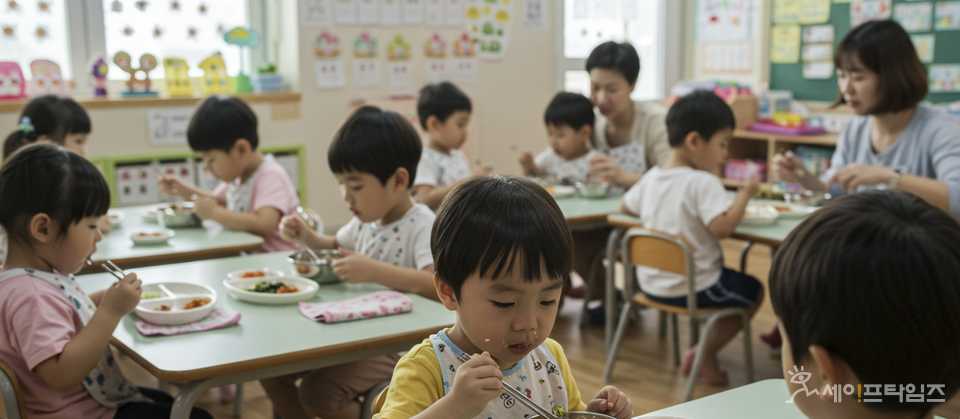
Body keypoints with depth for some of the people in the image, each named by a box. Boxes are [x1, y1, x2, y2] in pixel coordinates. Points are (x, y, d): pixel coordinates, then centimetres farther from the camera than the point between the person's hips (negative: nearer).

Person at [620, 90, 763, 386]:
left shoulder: (651, 177, 1)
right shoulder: (703, 183, -22)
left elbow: (626, 206, 17)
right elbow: (722, 227, -32)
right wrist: (746, 193, -20)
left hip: (650, 284, 8)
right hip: (691, 288, -8)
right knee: (754, 291, 15)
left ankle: (704, 350, 21)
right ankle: (705, 354, 11)